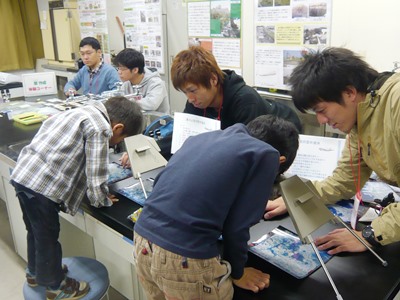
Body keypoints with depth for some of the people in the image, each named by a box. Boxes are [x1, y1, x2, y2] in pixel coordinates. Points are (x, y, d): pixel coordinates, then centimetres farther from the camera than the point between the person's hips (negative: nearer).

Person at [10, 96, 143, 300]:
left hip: (23, 174, 9)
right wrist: (104, 200, 3)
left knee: (37, 231, 27)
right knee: (48, 236, 10)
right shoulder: (99, 128, -13)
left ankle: (35, 272, 48)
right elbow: (95, 177, -15)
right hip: (42, 184, -9)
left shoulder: (85, 112, 15)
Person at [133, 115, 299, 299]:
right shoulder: (266, 155, 1)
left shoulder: (205, 137, 18)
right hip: (185, 258, -7)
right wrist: (236, 272, 16)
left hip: (142, 238, 7)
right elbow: (237, 224, -2)